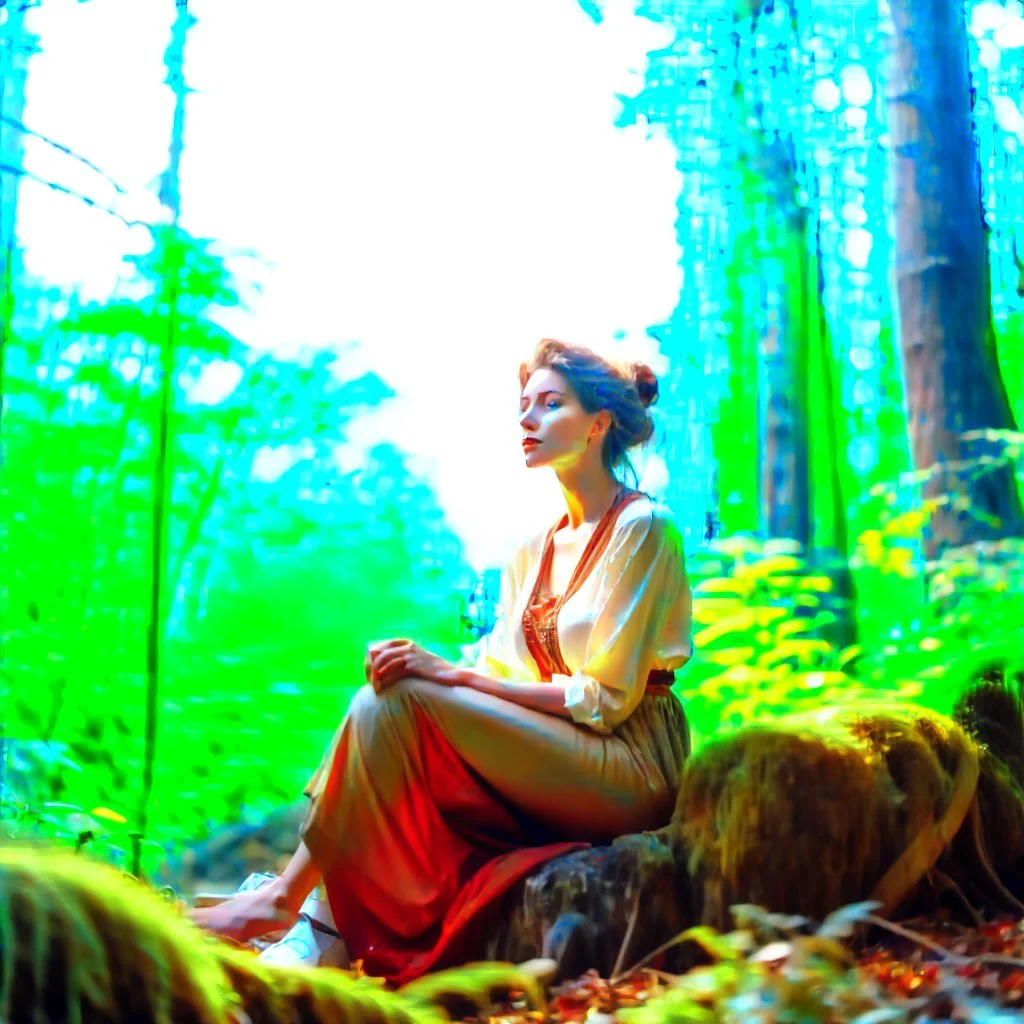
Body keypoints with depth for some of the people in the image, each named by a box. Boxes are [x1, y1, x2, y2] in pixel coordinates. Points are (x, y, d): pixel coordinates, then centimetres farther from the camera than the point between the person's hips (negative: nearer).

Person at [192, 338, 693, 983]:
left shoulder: (645, 528, -7)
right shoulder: (535, 551, 16)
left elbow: (608, 698, -14)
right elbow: (501, 677, 9)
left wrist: (453, 674, -19)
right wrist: (423, 667, -12)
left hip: (632, 769, -7)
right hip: (552, 758, 7)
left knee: (403, 701, -21)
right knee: (381, 703, -12)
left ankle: (287, 895, -14)